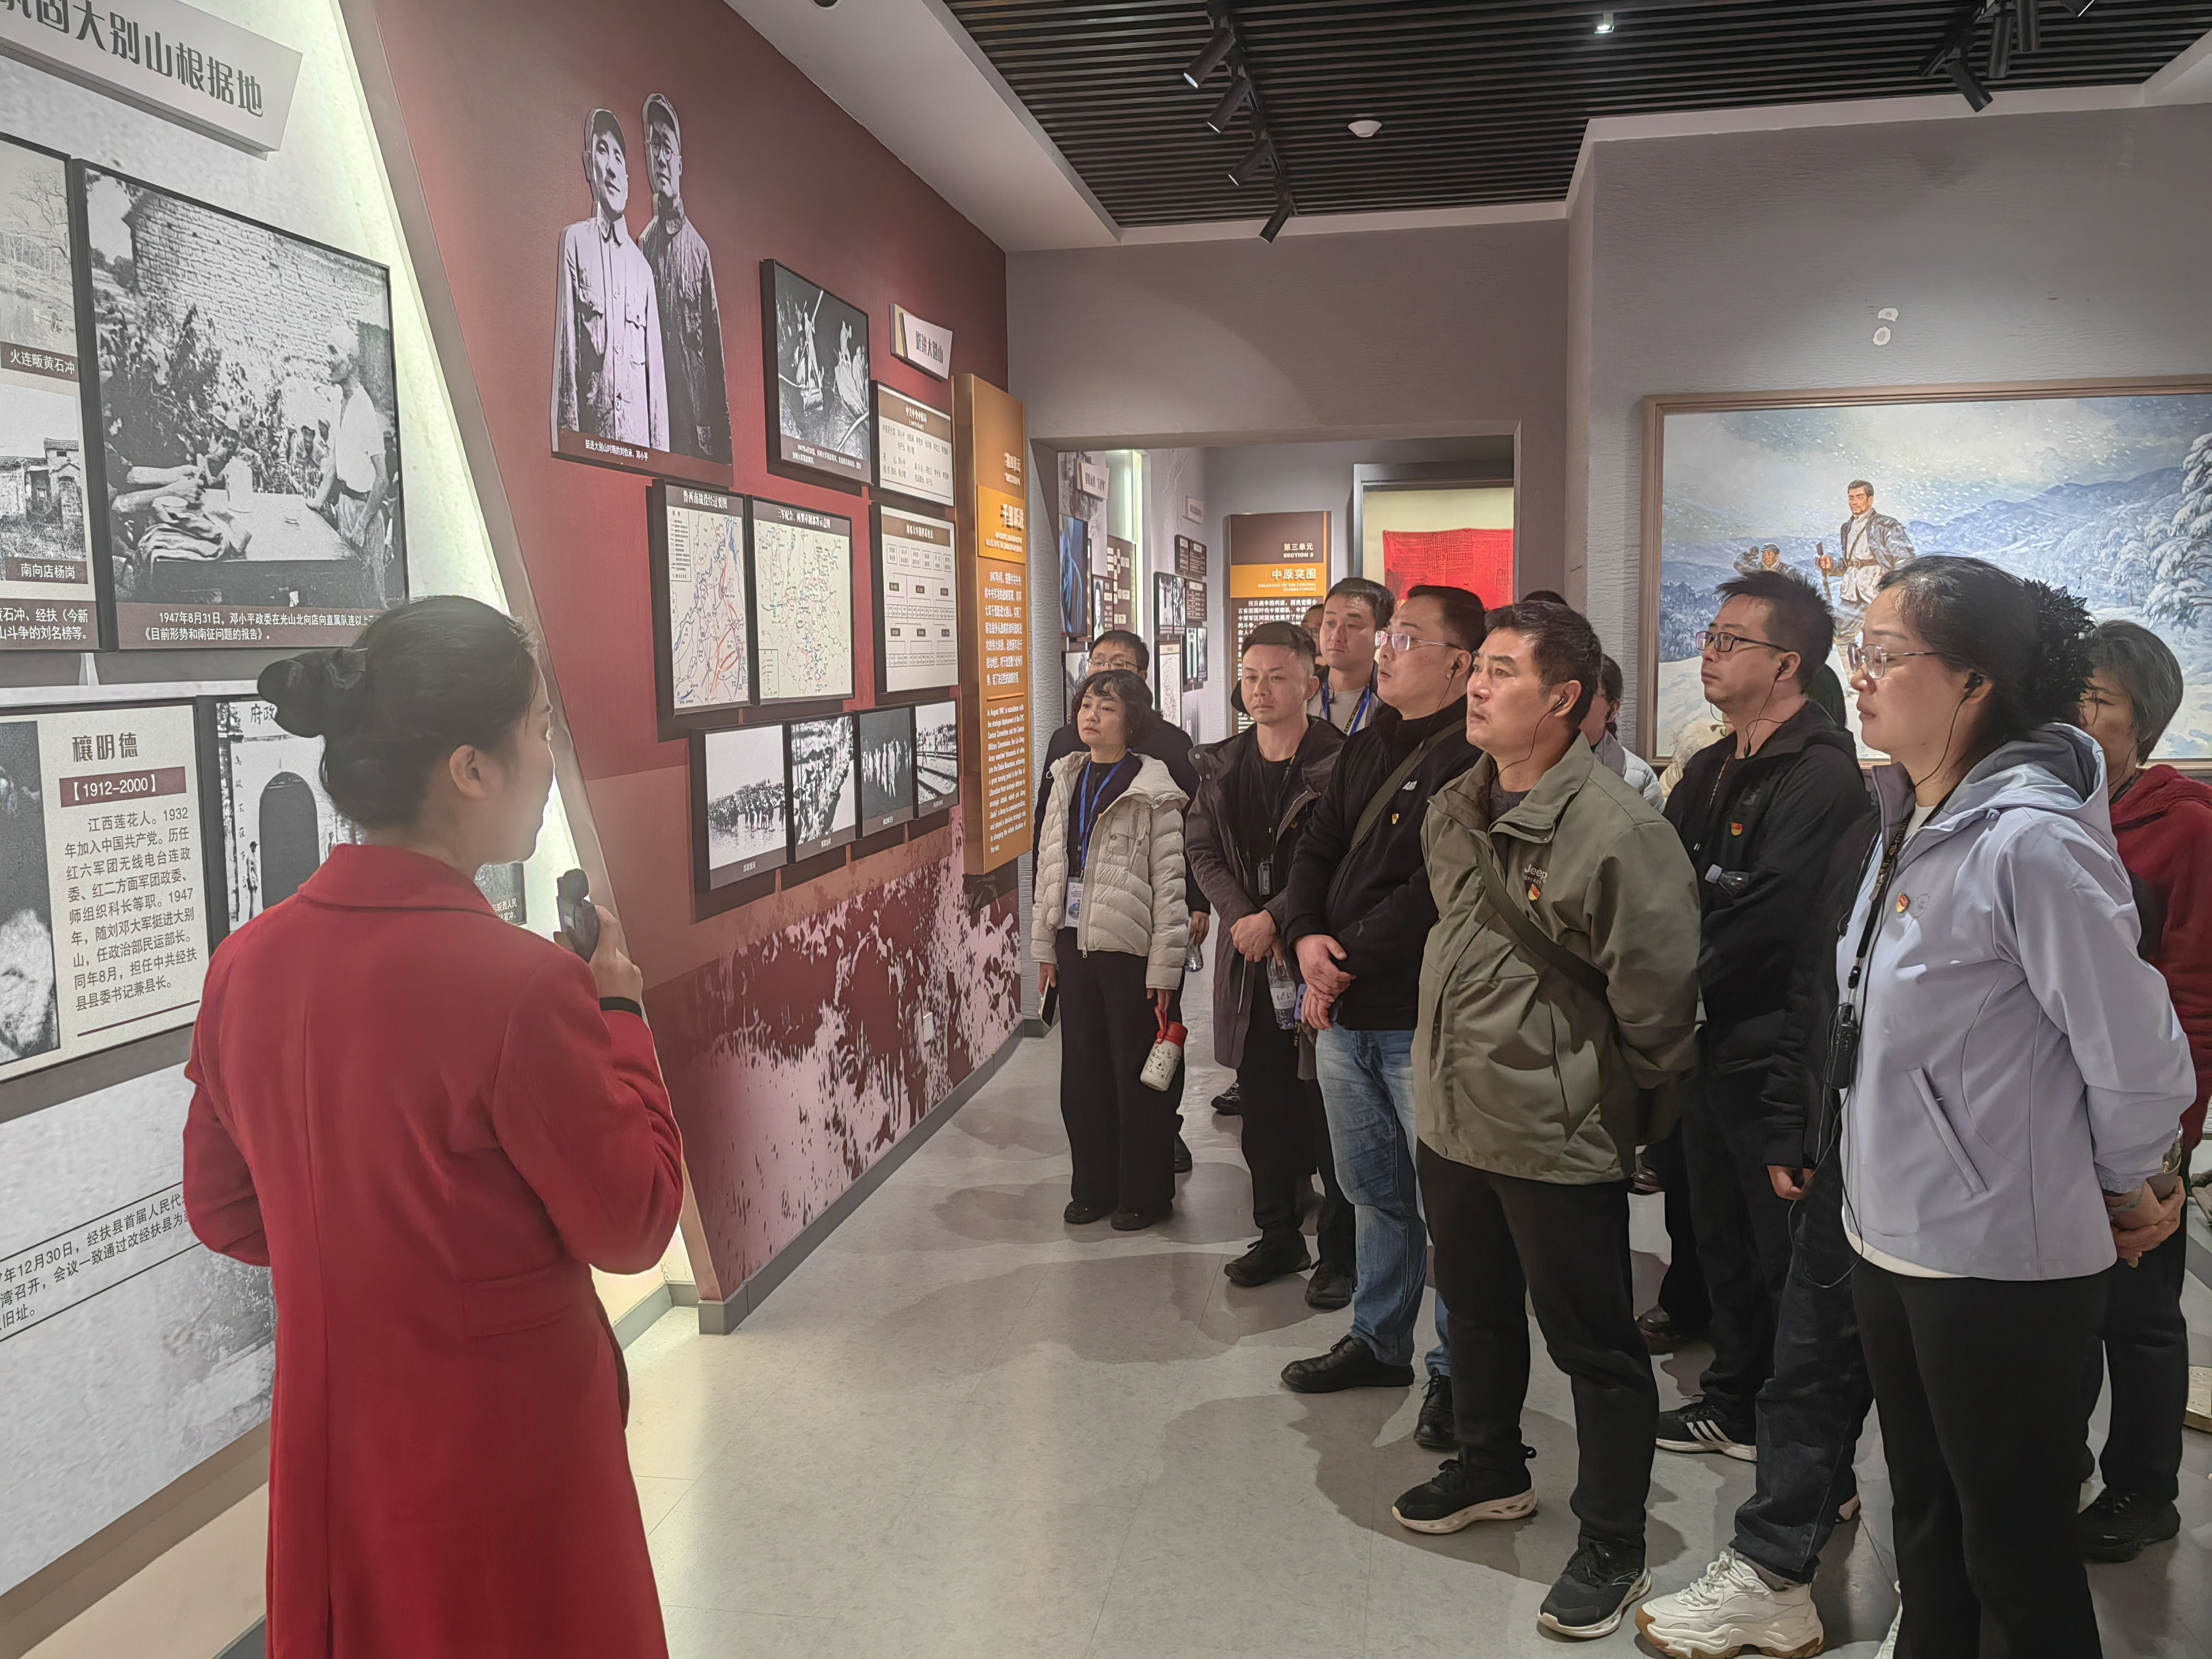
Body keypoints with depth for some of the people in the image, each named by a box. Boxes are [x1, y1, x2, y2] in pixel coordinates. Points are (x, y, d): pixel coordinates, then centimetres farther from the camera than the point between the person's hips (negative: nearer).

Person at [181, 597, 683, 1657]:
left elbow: (222, 1212, 6)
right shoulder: (520, 985, -27)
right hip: (504, 1464, -5)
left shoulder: (246, 965, -7)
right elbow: (633, 1228, -15)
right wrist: (620, 1011, -8)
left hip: (328, 1450, 6)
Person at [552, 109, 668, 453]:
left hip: (639, 437, 3)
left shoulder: (642, 266, 18)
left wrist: (660, 448, 6)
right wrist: (568, 433, -8)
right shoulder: (575, 242, 7)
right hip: (590, 432, -3)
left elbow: (656, 368, 14)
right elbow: (565, 347, 0)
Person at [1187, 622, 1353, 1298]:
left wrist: (1275, 919, -17)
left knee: (1328, 1110, 1)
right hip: (1249, 961, 5)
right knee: (1261, 1108, 13)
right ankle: (1279, 1234, 28)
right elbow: (1203, 851, 6)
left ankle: (1340, 1249, 15)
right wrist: (1241, 918, -9)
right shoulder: (1221, 766, 8)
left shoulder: (1337, 763, -9)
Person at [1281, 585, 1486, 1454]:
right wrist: (1308, 937, -6)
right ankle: (1378, 1340, 37)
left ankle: (1457, 1369, 20)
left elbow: (1438, 888, -21)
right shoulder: (1365, 748, 13)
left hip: (1423, 1020, -8)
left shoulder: (1475, 759, -14)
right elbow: (1317, 849, 12)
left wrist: (1350, 959, -16)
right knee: (1373, 1190, 20)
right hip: (1343, 1012, 8)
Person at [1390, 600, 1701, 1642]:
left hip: (1559, 1138, -8)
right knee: (1476, 1309, 25)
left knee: (1594, 1347, 8)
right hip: (1451, 1116, 8)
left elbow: (1657, 997, -18)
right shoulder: (1453, 810, 3)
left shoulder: (1618, 833, -23)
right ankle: (1489, 1470, 48)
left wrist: (1622, 1095, -4)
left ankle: (1612, 1550, 27)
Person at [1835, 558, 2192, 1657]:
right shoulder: (1909, 823, 5)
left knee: (2016, 1561, 10)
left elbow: (2137, 1060, -18)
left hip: (2001, 1266, -8)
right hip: (1891, 1238, 8)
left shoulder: (2030, 840, -22)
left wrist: (2122, 1190, -2)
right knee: (1924, 1523, 22)